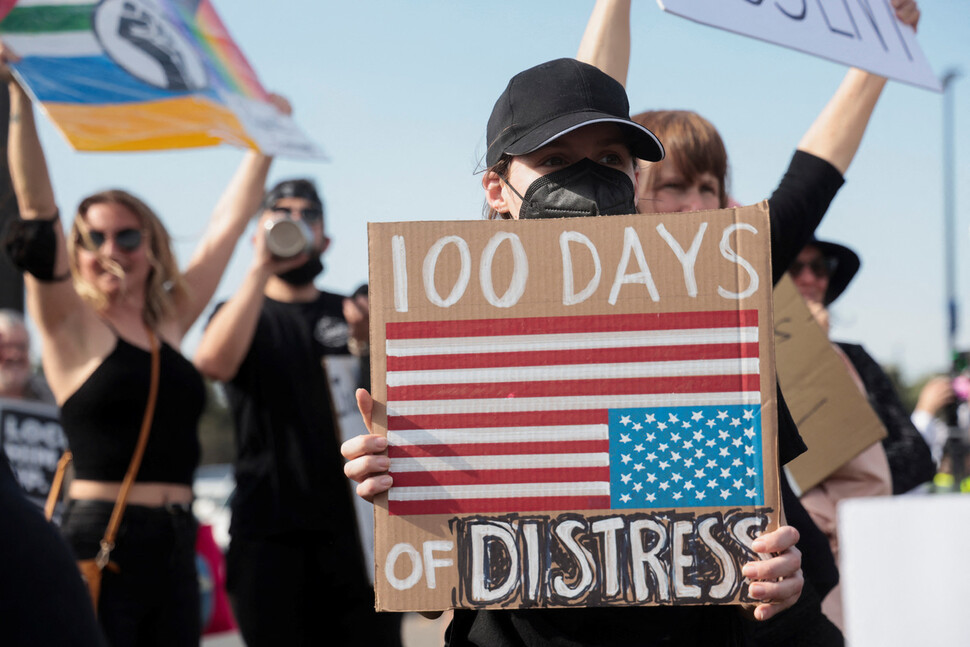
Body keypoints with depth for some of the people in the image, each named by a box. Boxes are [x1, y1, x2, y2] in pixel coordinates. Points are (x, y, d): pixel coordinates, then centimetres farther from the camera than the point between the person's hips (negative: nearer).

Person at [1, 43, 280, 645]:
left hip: (175, 549, 6)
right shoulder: (73, 324, 0)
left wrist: (264, 142, 27)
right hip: (101, 548, -5)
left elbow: (227, 226, 22)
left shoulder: (170, 322, 13)